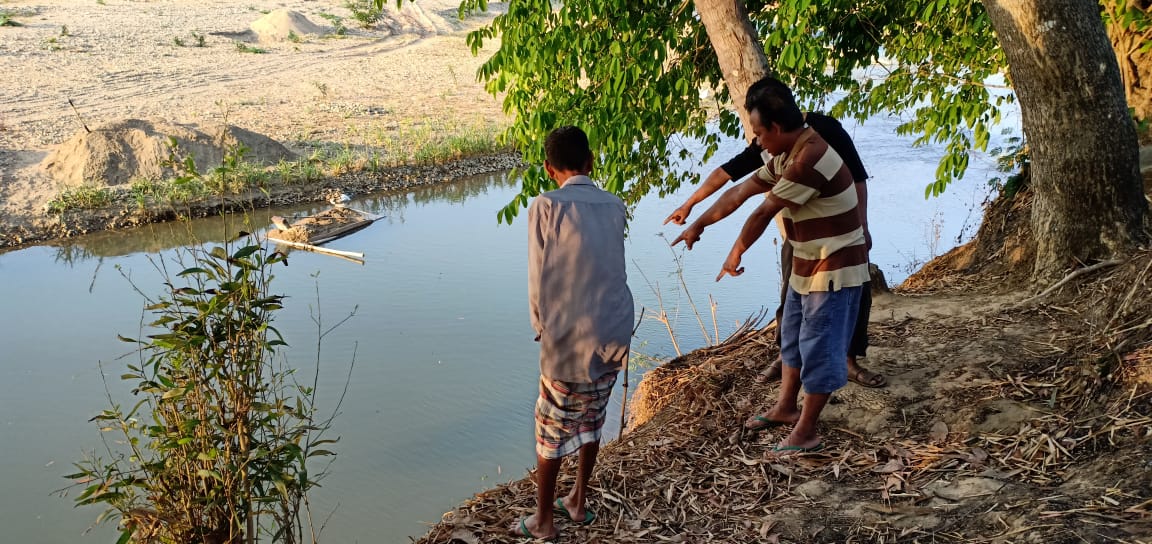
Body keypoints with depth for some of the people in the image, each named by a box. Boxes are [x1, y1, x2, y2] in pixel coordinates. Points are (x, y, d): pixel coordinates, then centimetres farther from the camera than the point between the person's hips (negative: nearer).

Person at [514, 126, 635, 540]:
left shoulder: (546, 206, -11)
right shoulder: (614, 206, 2)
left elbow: (538, 279, -9)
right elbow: (612, 269, 6)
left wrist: (542, 328, 6)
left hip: (569, 340, -5)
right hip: (614, 334, 5)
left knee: (552, 429, 11)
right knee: (591, 421, 21)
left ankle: (544, 521, 23)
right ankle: (578, 503, 36)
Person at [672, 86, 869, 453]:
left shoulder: (811, 159, -27)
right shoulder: (787, 157, 5)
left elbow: (764, 213, -21)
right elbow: (740, 192, 12)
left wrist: (736, 254, -9)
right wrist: (698, 224, 17)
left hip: (834, 271, -10)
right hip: (808, 266, 10)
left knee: (819, 348, -1)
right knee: (792, 338, 20)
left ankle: (806, 433, 10)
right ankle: (786, 408, 36)